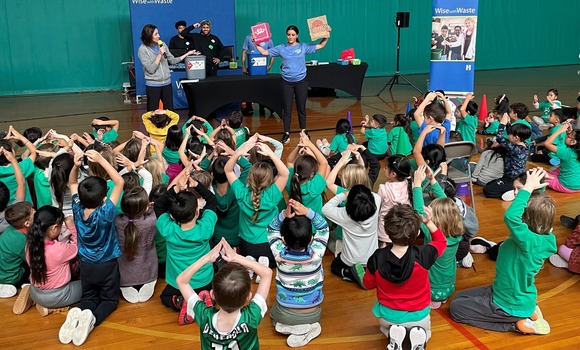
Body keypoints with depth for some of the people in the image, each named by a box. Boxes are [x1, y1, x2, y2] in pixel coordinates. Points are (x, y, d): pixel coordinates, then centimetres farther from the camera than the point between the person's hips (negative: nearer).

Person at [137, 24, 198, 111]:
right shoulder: (142, 49, -9)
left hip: (167, 83, 5)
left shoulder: (162, 45, 5)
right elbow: (151, 69, -15)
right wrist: (160, 55, -17)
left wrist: (188, 53, 7)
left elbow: (172, 60, 11)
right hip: (153, 85, -4)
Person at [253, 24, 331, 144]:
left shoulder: (303, 47, 1)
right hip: (287, 82, 0)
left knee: (301, 108, 10)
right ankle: (286, 134, 8)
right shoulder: (281, 48, 2)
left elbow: (320, 45, 5)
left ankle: (303, 132, 24)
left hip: (301, 81, 0)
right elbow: (264, 52, 5)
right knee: (287, 109, 3)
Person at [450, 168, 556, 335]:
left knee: (456, 308, 5)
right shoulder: (544, 237, -10)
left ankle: (517, 323, -1)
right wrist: (537, 184, -13)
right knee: (460, 296, 21)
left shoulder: (531, 242, -34)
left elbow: (511, 216, -50)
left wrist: (528, 188, -41)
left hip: (510, 306, -9)